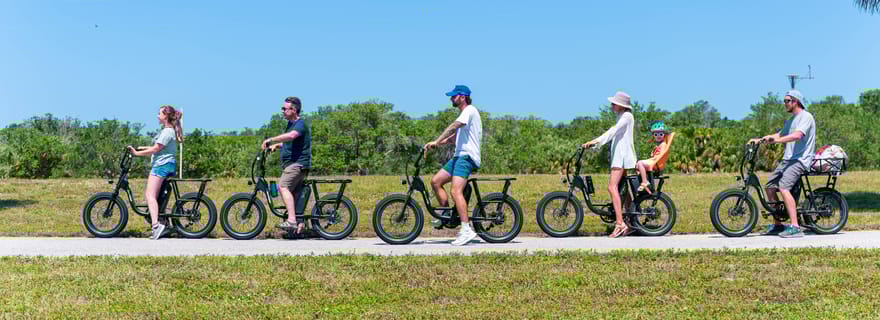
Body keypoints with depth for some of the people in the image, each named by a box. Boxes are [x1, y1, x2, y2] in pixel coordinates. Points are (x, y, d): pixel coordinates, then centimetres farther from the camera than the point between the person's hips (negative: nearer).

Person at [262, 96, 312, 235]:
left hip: (298, 163, -10)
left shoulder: (301, 124, -12)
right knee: (294, 193, 10)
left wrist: (271, 139, -32)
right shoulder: (290, 124, 19)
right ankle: (299, 224, 14)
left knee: (283, 186, -24)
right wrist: (276, 145, 14)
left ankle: (291, 220, -31)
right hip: (291, 163, 10)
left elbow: (291, 136, -34)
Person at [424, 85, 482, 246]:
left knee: (456, 191, -22)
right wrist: (438, 143, 13)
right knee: (435, 181, 6)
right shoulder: (466, 113, 24)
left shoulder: (470, 110, -7)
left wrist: (436, 142, -24)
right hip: (459, 156, 10)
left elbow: (453, 127, -20)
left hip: (467, 156, -10)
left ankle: (466, 230, -25)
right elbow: (455, 135, 25)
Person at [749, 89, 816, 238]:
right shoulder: (790, 121, 23)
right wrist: (759, 139, 9)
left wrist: (775, 140, -32)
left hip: (800, 160, -10)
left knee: (784, 187, -27)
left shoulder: (806, 117, -8)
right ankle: (777, 225, 14)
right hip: (787, 159, 10)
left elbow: (797, 135, -24)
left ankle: (795, 227, -27)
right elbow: (780, 135, 24)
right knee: (769, 187, 5)